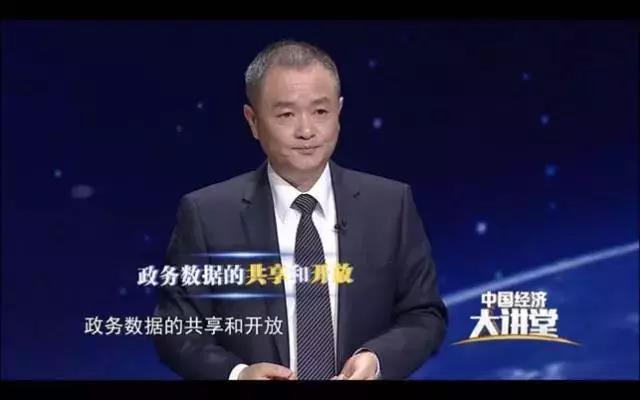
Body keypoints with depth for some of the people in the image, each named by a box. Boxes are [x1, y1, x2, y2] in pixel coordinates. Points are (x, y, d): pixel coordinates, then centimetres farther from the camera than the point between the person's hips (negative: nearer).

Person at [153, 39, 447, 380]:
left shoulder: (391, 204, -7)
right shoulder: (206, 214, -12)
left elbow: (425, 315, -3)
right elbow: (177, 329, -8)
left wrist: (377, 358, -21)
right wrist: (236, 374, -25)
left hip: (359, 374, 2)